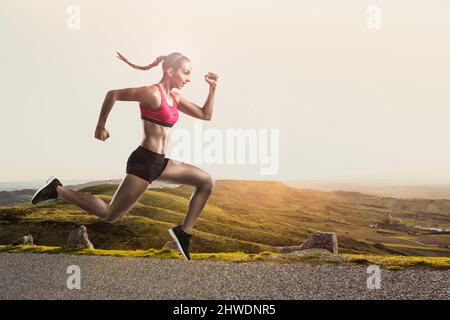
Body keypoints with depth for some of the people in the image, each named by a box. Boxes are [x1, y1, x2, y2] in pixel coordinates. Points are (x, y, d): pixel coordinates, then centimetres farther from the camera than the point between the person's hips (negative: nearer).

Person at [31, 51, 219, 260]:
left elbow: (206, 115, 18)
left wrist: (213, 88, 9)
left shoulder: (175, 98, 14)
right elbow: (113, 94, -12)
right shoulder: (152, 93, -13)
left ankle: (184, 232, 9)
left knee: (207, 182, 8)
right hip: (144, 161, -9)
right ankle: (57, 190, 9)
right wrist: (100, 126, -6)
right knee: (109, 215, -5)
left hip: (159, 163, 9)